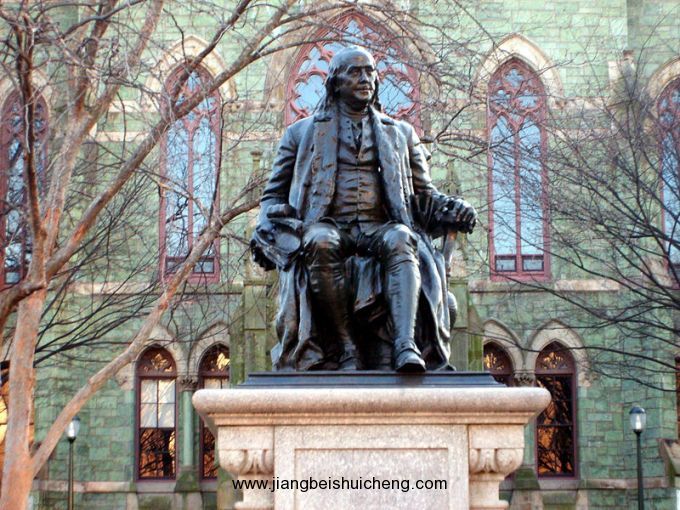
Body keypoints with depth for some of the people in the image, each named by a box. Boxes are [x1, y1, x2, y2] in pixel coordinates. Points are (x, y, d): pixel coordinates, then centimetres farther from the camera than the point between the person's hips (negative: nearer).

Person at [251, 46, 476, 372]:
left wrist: (450, 210, -1)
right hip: (330, 226, -1)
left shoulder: (401, 134, 25)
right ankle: (345, 348, -34)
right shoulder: (302, 133, 21)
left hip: (379, 230, 1)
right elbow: (274, 194, 20)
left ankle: (406, 346, -52)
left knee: (400, 239, -36)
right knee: (319, 242, -38)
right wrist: (268, 229, -3)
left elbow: (424, 195, 23)